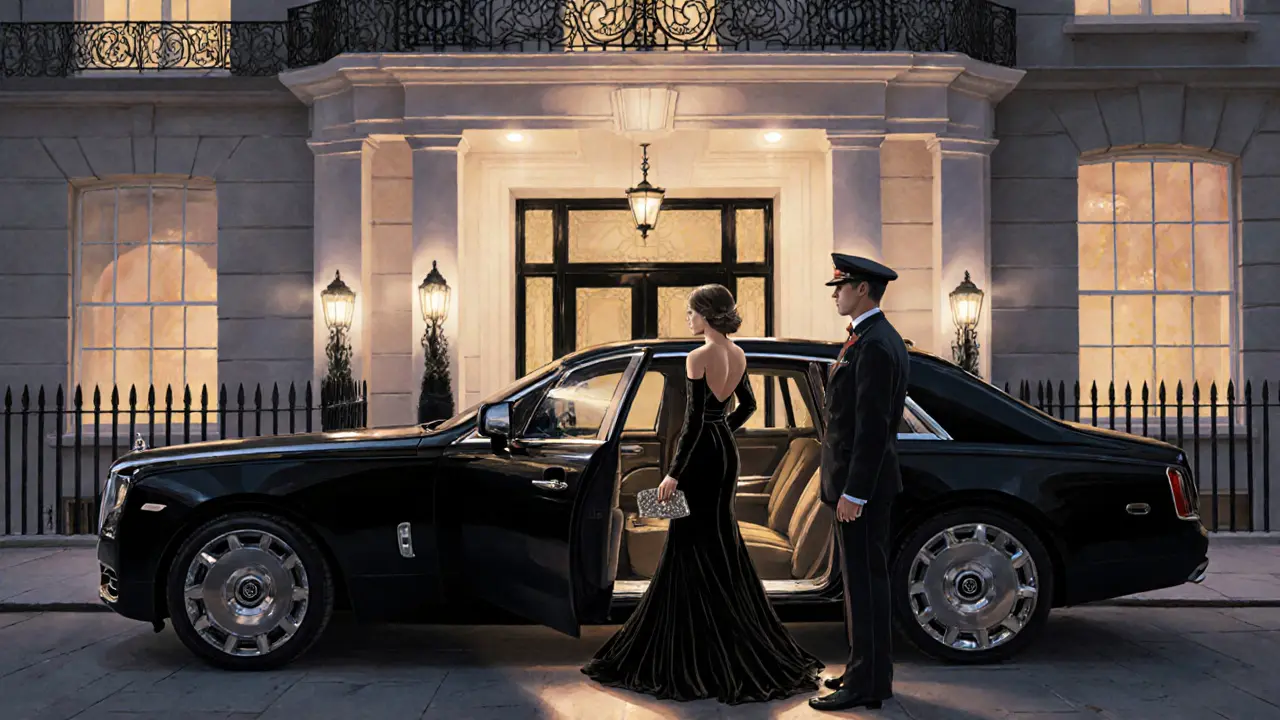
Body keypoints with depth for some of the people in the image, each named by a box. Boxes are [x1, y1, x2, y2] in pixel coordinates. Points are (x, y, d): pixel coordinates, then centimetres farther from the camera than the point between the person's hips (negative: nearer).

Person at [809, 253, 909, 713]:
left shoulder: (874, 345, -18)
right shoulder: (877, 338, 15)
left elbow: (872, 426, -22)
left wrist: (853, 492, -22)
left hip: (861, 484, -11)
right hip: (861, 481, 11)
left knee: (865, 581, -5)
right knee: (863, 579, 16)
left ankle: (867, 684, 2)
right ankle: (868, 671, 26)